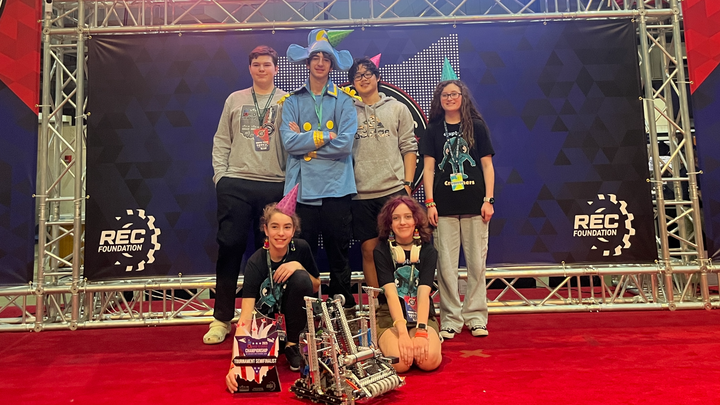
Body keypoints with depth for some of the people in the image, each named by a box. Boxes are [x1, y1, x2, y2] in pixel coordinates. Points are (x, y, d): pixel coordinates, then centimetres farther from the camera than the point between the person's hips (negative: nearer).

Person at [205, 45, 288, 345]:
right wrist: (220, 174, 2)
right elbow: (221, 141, 13)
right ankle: (222, 319, 10)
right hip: (235, 185, 1)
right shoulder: (235, 100, 14)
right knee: (230, 247, 0)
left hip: (274, 186, -1)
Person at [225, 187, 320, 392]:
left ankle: (293, 344, -10)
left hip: (295, 316, 2)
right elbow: (245, 317, -34)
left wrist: (299, 266, -25)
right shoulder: (256, 262, -26)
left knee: (300, 278, -29)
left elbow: (315, 286, -3)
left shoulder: (301, 248, -17)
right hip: (267, 318, -2)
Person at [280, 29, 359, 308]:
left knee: (339, 255, 7)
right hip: (302, 189, 1)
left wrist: (305, 141, -5)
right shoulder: (292, 101, 11)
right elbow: (289, 142, -4)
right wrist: (324, 135, -9)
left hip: (336, 188, -1)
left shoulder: (344, 101, 7)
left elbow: (345, 143, -8)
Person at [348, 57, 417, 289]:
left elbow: (409, 148, 7)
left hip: (394, 190, 0)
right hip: (361, 193, 1)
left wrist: (407, 183, -2)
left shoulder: (397, 108, 11)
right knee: (368, 249, 4)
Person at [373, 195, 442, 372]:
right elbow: (390, 293, -16)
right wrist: (403, 333, -29)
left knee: (429, 360, -28)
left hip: (423, 316, 1)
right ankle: (386, 343, 5)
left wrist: (421, 331, -28)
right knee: (400, 362, -28)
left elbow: (424, 293, -14)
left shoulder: (428, 251, -1)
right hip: (390, 317, -1)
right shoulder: (381, 251, -4)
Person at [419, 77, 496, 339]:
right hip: (444, 207, 0)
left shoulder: (477, 126, 8)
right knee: (446, 264, 0)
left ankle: (476, 317, 16)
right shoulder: (433, 130, 9)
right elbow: (429, 168, 6)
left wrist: (488, 199, -2)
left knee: (476, 262, 3)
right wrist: (430, 202, -3)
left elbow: (487, 165, 7)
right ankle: (450, 319, 10)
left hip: (474, 205, 0)